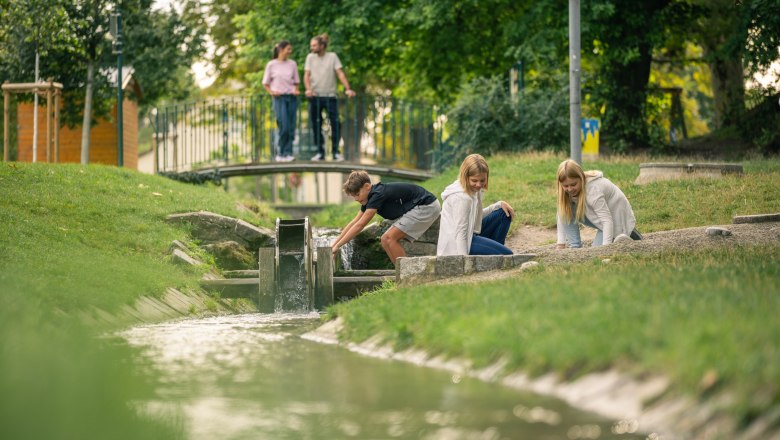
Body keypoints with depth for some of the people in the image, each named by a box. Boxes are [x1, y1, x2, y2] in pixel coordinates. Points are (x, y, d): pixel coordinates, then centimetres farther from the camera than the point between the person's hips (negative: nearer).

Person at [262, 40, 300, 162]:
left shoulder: (292, 64, 8)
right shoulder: (272, 65, 0)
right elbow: (265, 83, 6)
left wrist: (296, 90, -3)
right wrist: (271, 92, -9)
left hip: (292, 97, 3)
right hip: (279, 98, -3)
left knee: (291, 127, 0)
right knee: (284, 126, -12)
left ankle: (287, 153, 5)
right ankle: (281, 153, 0)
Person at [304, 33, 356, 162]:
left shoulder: (332, 57, 2)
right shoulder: (310, 57, 7)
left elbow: (340, 74, -5)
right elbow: (306, 75, 1)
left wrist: (348, 89, -17)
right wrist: (308, 89, -17)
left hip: (330, 96, -2)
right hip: (315, 97, 2)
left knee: (336, 124, -5)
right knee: (316, 125, 4)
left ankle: (336, 152, 2)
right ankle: (320, 152, 13)